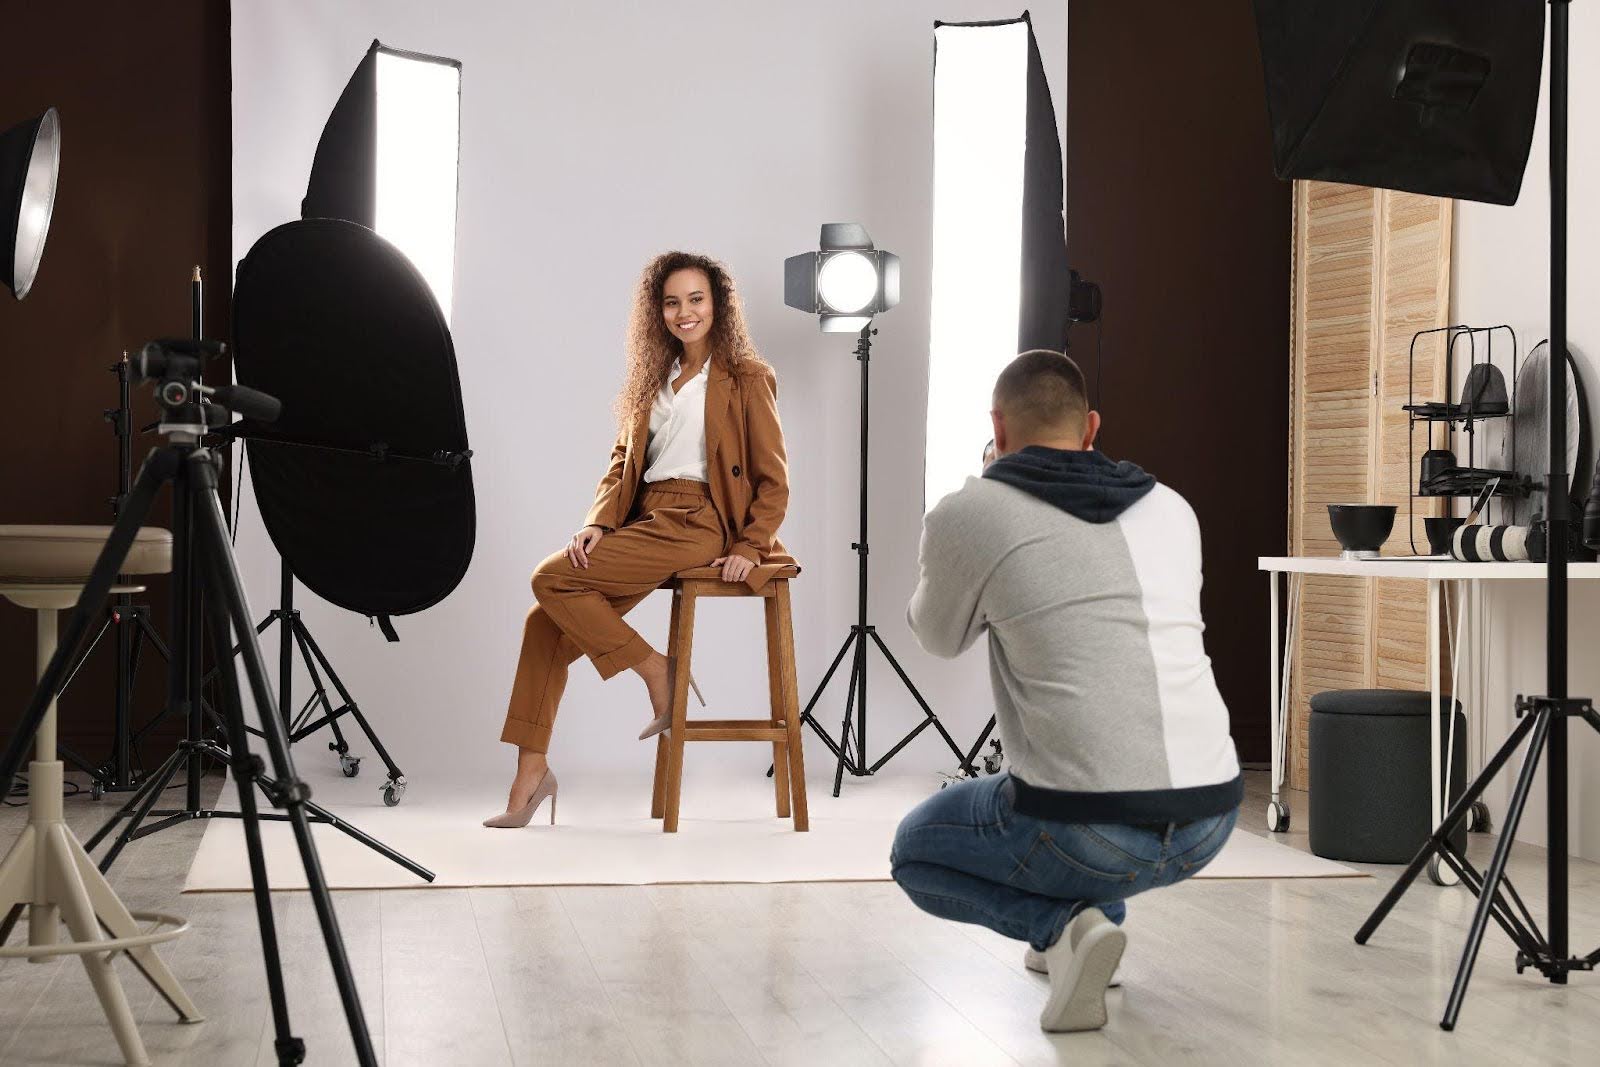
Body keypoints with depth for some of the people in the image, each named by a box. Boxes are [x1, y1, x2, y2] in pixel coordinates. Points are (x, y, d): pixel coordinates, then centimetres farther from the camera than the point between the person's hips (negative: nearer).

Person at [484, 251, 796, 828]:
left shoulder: (745, 379, 2)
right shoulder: (655, 376, 22)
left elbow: (773, 480, 0)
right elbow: (623, 457, 17)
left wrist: (749, 547, -12)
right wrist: (598, 522, 0)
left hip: (696, 524, -7)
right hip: (643, 518, 7)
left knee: (552, 578, -20)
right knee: (545, 623, -8)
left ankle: (658, 673, -7)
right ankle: (531, 773, -6)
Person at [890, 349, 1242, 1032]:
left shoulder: (968, 514, -3)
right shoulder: (1171, 508, 12)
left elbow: (938, 637, 16)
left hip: (1088, 834, -6)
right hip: (1209, 825, 6)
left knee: (915, 852, 24)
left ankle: (1065, 925, -1)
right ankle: (1095, 916, 30)